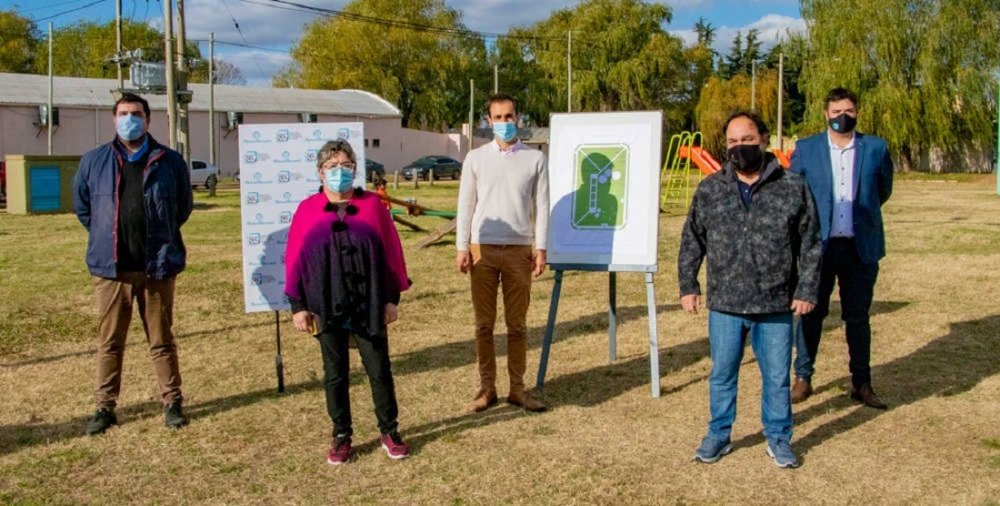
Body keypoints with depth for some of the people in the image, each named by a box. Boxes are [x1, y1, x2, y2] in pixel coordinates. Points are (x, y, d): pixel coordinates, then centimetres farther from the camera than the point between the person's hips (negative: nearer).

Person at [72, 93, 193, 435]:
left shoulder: (169, 161, -1)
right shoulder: (93, 161, 2)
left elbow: (184, 206, 10)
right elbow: (82, 206, 15)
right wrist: (106, 237, 12)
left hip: (157, 267, -1)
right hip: (110, 268, 1)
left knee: (161, 340, 9)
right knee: (109, 342, 9)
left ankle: (172, 402, 20)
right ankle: (105, 407, 20)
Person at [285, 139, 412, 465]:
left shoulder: (372, 205, 0)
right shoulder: (307, 210, 0)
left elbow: (391, 251, 1)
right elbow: (295, 259, 1)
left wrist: (392, 298, -1)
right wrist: (297, 306, -2)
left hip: (369, 306, 0)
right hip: (327, 308, 1)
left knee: (379, 369, 7)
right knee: (335, 373, 11)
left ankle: (389, 432, 23)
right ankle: (341, 436, 24)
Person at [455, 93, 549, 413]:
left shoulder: (535, 159, 4)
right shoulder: (476, 158, 5)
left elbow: (542, 206, 3)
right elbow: (465, 205, 4)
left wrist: (541, 248, -3)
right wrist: (461, 248, -1)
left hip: (519, 251, 0)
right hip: (482, 249, 0)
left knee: (517, 323, 6)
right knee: (484, 323, 5)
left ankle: (517, 388, 15)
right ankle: (487, 388, 14)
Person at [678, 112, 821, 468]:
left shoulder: (793, 188, -1)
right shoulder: (710, 190, 3)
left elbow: (810, 245, 2)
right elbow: (692, 242, 8)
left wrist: (807, 289, -2)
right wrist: (688, 286, 5)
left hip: (775, 306, -1)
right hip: (725, 306, 1)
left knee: (777, 377, 10)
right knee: (722, 375, 12)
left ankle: (778, 439, 28)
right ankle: (718, 435, 28)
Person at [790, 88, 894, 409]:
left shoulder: (876, 149, 3)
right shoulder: (805, 149, 2)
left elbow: (884, 191, 16)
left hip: (861, 248, 1)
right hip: (818, 247, -1)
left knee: (858, 317, 10)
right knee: (810, 314, 6)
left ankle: (861, 383, 20)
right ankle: (803, 378, 17)